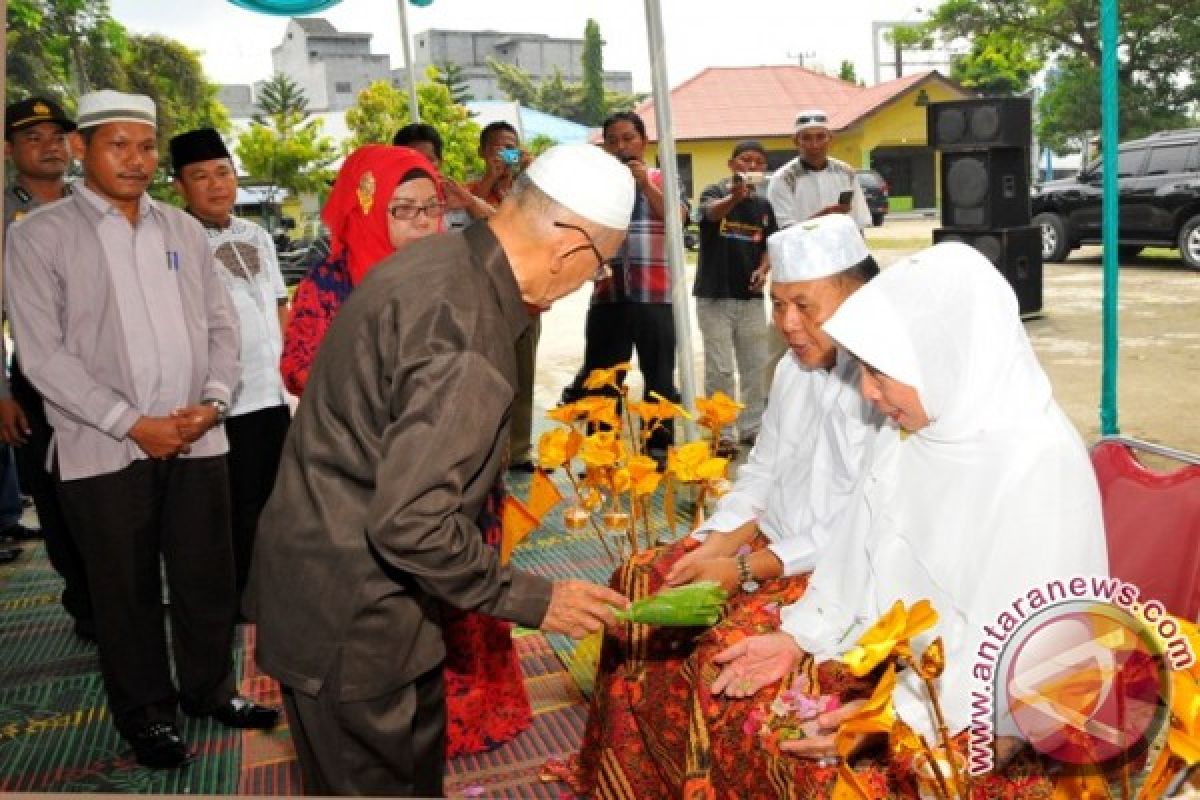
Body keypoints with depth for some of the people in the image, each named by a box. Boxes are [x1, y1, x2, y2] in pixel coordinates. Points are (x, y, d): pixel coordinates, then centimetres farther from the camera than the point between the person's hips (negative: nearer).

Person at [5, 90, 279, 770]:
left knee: (209, 575, 12)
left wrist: (214, 401, -6)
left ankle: (210, 688, 33)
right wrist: (133, 424, -13)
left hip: (197, 440, 3)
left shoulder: (184, 229, 11)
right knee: (127, 589, 10)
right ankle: (146, 712, 29)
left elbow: (221, 323, 10)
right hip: (104, 450, -3)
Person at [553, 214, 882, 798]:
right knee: (641, 583, 1)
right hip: (769, 538, 9)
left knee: (724, 648, -26)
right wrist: (714, 546, -4)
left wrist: (746, 568, -19)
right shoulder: (794, 369, 8)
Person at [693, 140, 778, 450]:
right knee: (720, 369, 0)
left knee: (756, 365, 11)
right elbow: (712, 212, -29)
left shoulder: (764, 204, 8)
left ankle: (751, 427, 24)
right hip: (714, 295, -5)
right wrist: (736, 195, -50)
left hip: (751, 296, 5)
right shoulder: (715, 192, -6)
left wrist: (762, 269, -9)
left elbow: (769, 246, 12)